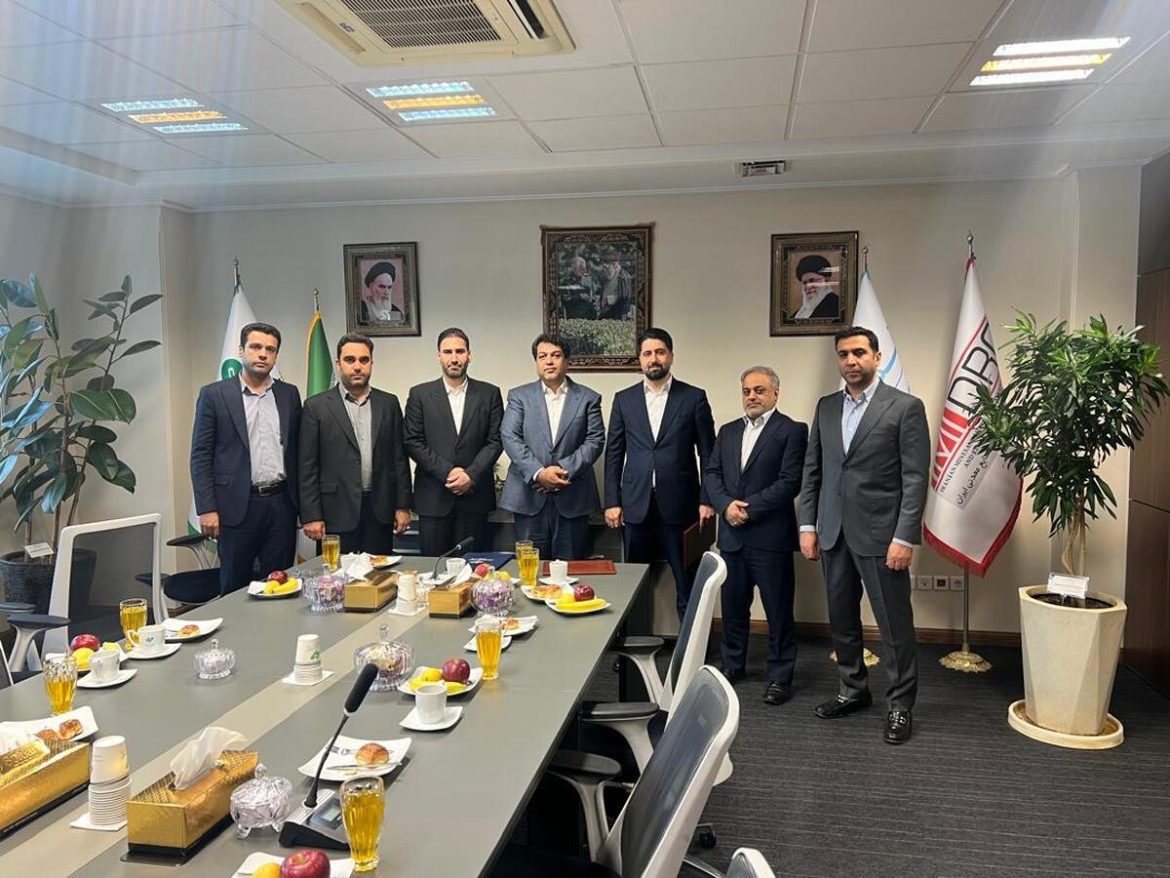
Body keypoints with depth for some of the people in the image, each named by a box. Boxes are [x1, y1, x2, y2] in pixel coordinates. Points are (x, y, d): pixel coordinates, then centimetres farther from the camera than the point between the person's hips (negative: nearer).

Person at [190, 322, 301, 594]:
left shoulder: (289, 394, 9)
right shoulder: (213, 394, -1)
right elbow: (201, 456, -2)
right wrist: (207, 509, -9)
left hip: (281, 503, 3)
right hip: (237, 505, -3)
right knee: (234, 588, 7)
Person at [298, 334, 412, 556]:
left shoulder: (389, 403, 9)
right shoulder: (316, 406, 1)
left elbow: (399, 458, 9)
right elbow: (308, 467, -1)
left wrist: (403, 506, 5)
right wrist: (311, 516, -6)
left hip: (380, 511, 3)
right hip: (337, 512, -2)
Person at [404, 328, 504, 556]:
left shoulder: (489, 394, 7)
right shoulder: (420, 394, 5)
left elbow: (495, 441, 2)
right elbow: (413, 442, 0)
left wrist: (471, 475, -11)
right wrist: (447, 472, -10)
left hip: (475, 495, 0)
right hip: (433, 497, 0)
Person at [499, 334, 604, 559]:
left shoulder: (588, 398, 8)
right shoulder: (519, 396, 8)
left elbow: (595, 441, -1)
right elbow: (509, 437, -3)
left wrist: (565, 470, -13)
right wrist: (538, 473, -15)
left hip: (572, 498, 0)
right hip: (529, 497, 0)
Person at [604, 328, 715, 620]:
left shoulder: (694, 397, 3)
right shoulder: (624, 399, 9)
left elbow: (708, 453, 2)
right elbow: (614, 454, 9)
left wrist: (706, 500, -4)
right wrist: (612, 501, 2)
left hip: (679, 505, -2)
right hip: (636, 505, 2)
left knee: (687, 582, 1)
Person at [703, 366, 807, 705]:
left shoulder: (792, 431, -5)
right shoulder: (728, 431, 14)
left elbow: (790, 482, -13)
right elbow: (711, 473, 8)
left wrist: (749, 508, -16)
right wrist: (726, 505, -10)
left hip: (770, 536, -5)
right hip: (732, 534, 5)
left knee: (778, 610, 5)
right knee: (733, 605, 15)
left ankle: (780, 676, 17)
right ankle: (733, 665, 31)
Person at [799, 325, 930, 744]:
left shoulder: (905, 407, -5)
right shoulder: (826, 407, 10)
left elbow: (915, 479, -9)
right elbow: (812, 470, 11)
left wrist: (904, 538, -14)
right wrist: (808, 526, 5)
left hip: (880, 535, -5)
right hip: (832, 534, 5)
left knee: (894, 624, 4)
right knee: (842, 620, 15)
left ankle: (900, 704, 19)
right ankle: (853, 690, 31)